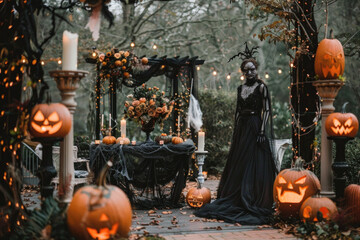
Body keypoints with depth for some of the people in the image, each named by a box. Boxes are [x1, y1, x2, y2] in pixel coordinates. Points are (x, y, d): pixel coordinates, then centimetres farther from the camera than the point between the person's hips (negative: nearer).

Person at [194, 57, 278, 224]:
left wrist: (262, 132, -16)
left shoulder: (261, 87, -4)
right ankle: (236, 202, 17)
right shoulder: (240, 88, 14)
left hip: (254, 128, -7)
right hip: (242, 128, 7)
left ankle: (254, 204, 0)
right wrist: (235, 131, 12)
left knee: (254, 166, -5)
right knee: (237, 165, 8)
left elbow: (267, 110, -8)